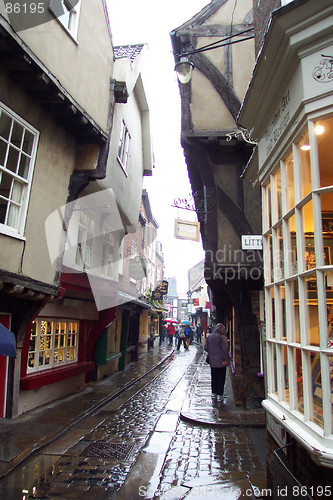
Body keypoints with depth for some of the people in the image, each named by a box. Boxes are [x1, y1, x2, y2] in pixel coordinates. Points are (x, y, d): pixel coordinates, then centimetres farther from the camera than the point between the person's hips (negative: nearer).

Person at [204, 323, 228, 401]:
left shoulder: (209, 337, 3)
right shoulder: (222, 337, -14)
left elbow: (206, 348, 6)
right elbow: (224, 349, -16)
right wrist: (224, 359, -11)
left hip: (212, 361, 5)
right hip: (220, 361, -5)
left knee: (214, 377, 16)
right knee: (221, 378, 3)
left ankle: (214, 392, 23)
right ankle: (219, 394, 5)